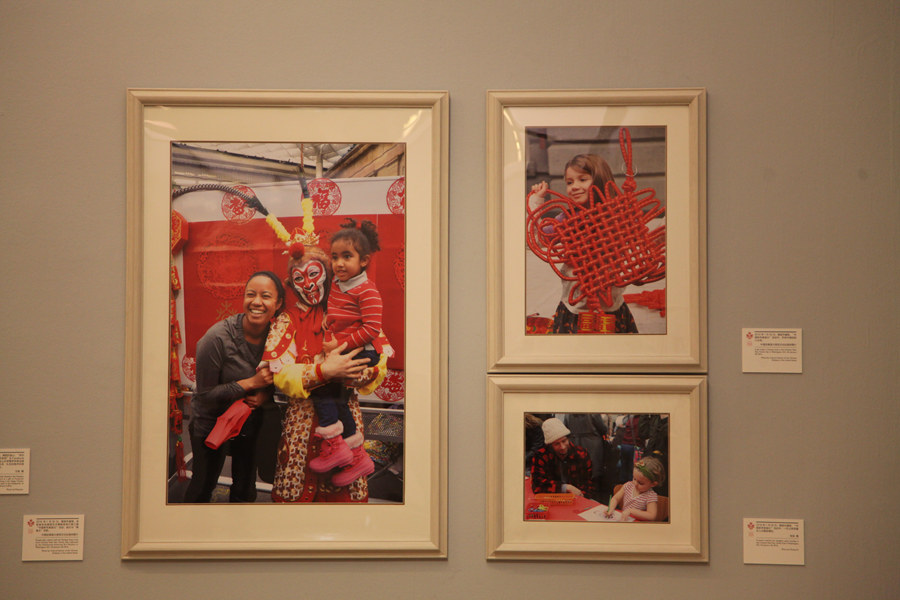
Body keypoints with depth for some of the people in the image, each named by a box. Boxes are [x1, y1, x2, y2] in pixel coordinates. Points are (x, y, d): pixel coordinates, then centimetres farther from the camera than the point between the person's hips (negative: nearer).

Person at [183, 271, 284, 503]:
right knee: (203, 486, 9)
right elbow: (205, 394, -20)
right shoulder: (217, 338, -25)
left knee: (245, 489, 15)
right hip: (211, 421, -4)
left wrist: (265, 395, -17)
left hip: (250, 421, 4)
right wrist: (251, 383, -27)